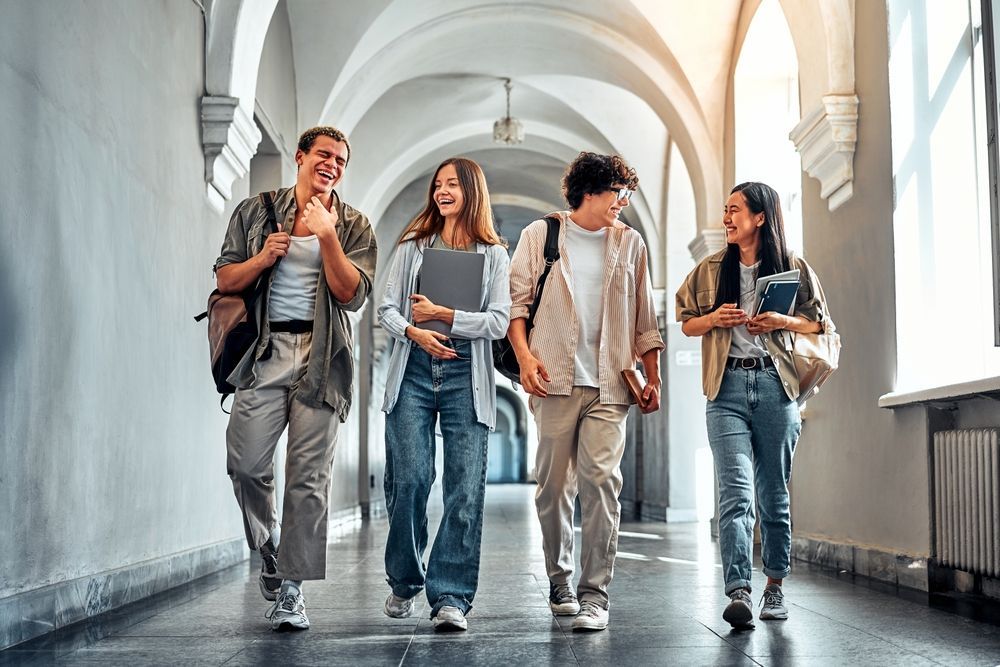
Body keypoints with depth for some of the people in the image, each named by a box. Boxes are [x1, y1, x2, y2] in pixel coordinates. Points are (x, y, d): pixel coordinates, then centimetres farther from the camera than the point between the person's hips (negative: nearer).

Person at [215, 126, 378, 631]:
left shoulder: (354, 227, 11)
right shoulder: (255, 212, 14)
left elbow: (352, 294, -3)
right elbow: (225, 280, 10)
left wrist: (327, 235, -12)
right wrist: (264, 257, -7)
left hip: (321, 358, -1)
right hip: (266, 351, 1)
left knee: (309, 476, -5)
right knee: (246, 463, -7)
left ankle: (291, 588, 1)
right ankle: (268, 548, 21)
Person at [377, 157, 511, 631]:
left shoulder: (493, 255, 11)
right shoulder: (412, 247, 15)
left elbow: (499, 322, 1)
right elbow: (386, 308, 7)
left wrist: (444, 315, -10)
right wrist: (414, 332, -13)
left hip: (466, 377, -1)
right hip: (413, 373, 1)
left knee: (465, 489, -7)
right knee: (409, 479, -5)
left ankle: (450, 597, -3)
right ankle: (404, 583, 15)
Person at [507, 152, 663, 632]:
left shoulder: (629, 243, 14)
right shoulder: (541, 234, 7)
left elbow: (643, 317, 17)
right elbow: (515, 298, 6)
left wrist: (653, 377, 13)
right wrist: (525, 356, -7)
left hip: (610, 385, 1)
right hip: (556, 380, -1)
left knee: (602, 480, -11)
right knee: (555, 485, 3)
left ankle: (595, 594, -8)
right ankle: (560, 583, 20)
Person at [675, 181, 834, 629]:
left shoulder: (792, 268, 8)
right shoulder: (711, 270, 13)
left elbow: (822, 323, 10)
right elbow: (687, 323, 18)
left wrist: (782, 321, -8)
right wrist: (714, 318, -3)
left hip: (775, 387, 0)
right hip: (727, 389, 0)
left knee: (774, 492, 8)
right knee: (736, 491, -13)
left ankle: (775, 586, 22)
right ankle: (739, 593, -20)